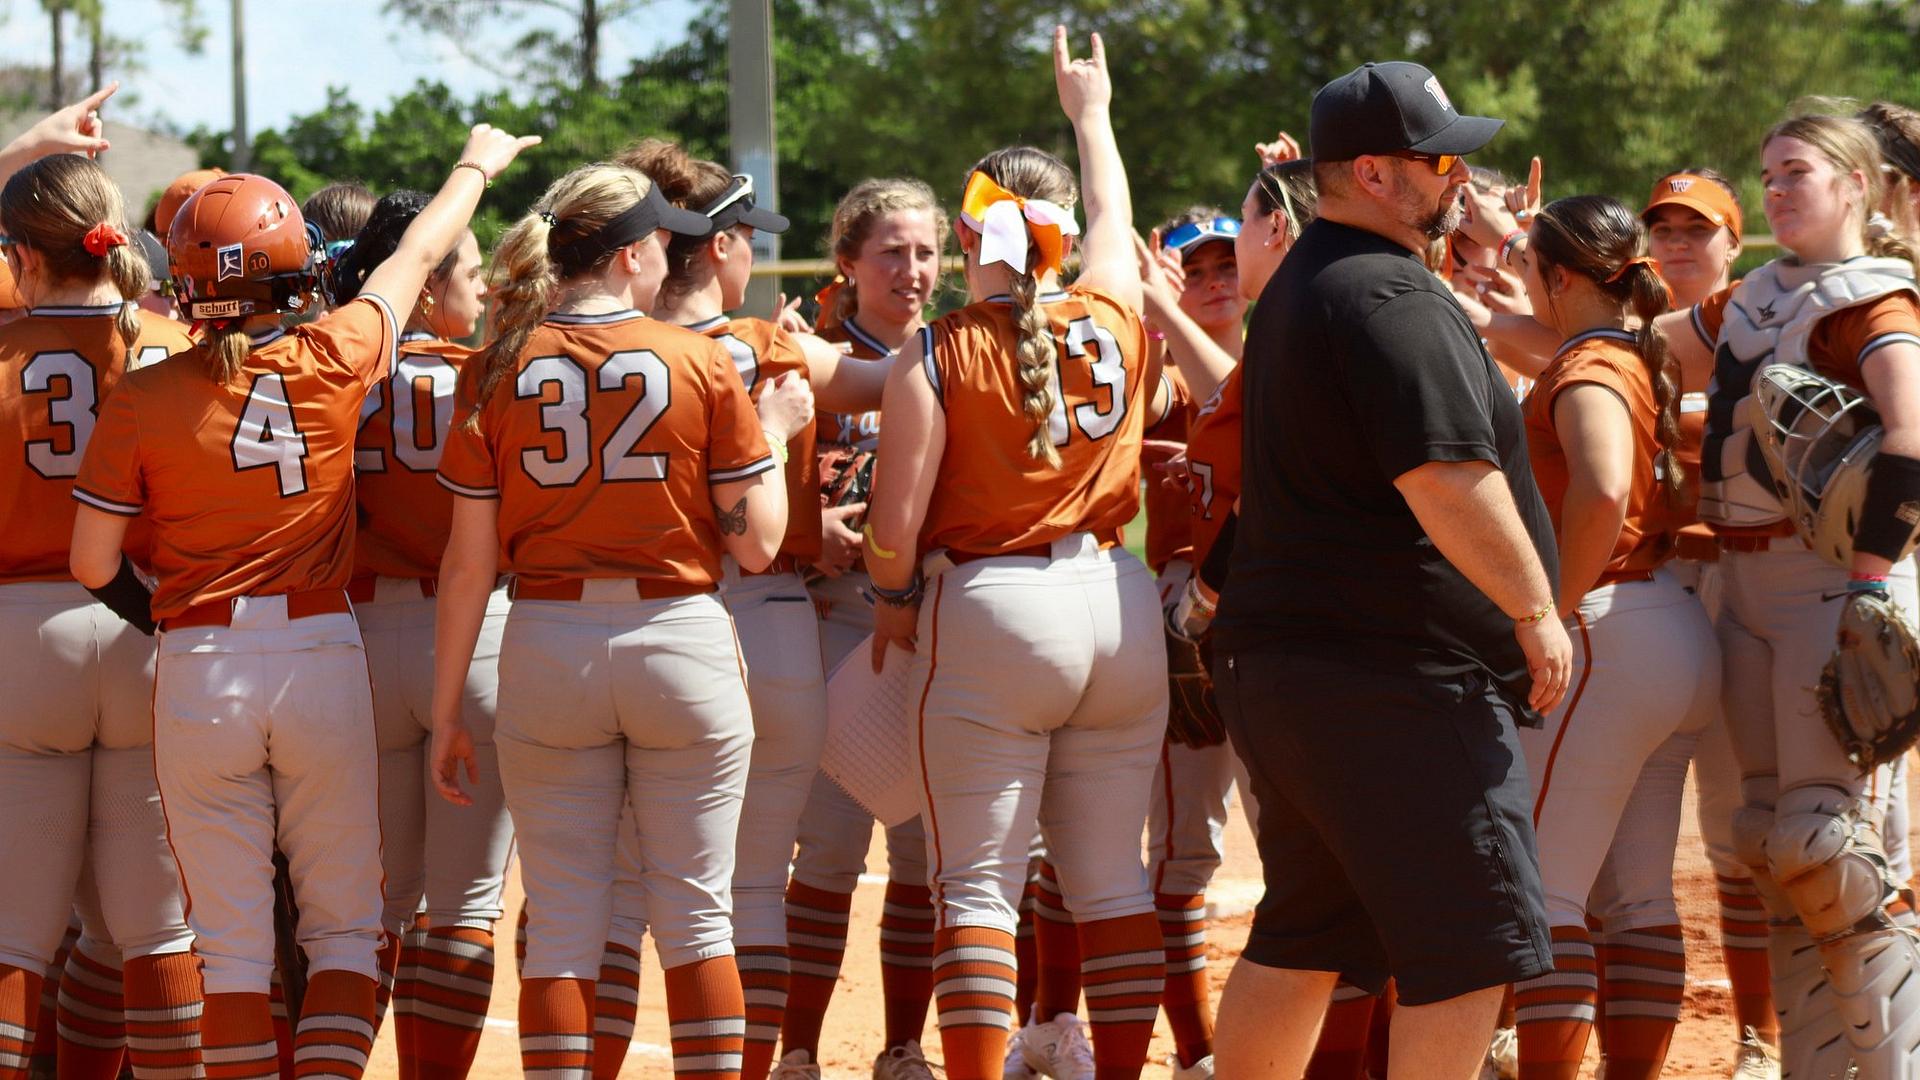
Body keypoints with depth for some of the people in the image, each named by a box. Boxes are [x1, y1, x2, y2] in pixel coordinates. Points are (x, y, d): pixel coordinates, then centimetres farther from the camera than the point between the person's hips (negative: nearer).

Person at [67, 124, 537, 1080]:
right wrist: (478, 165, 31)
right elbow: (416, 256, 14)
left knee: (231, 940, 6)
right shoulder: (331, 363, -4)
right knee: (344, 926, 8)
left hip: (198, 675, 0)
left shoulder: (141, 400, -6)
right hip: (323, 653, 0)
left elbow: (93, 561, -2)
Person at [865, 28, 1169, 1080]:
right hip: (1117, 602, 4)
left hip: (990, 609, -4)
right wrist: (1090, 113, 43)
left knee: (978, 884, -1)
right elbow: (1116, 222, 26)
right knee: (1112, 877, 11)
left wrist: (894, 599, 10)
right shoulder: (1113, 320, 3)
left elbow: (896, 519, -11)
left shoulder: (938, 355, -9)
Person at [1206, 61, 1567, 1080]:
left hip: (1276, 654, 11)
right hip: (1397, 676, -11)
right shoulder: (1391, 295, -16)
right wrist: (1534, 608, -15)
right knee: (1472, 946, -7)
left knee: (1302, 937, 15)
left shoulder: (1297, 287, 18)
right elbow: (1446, 479, -22)